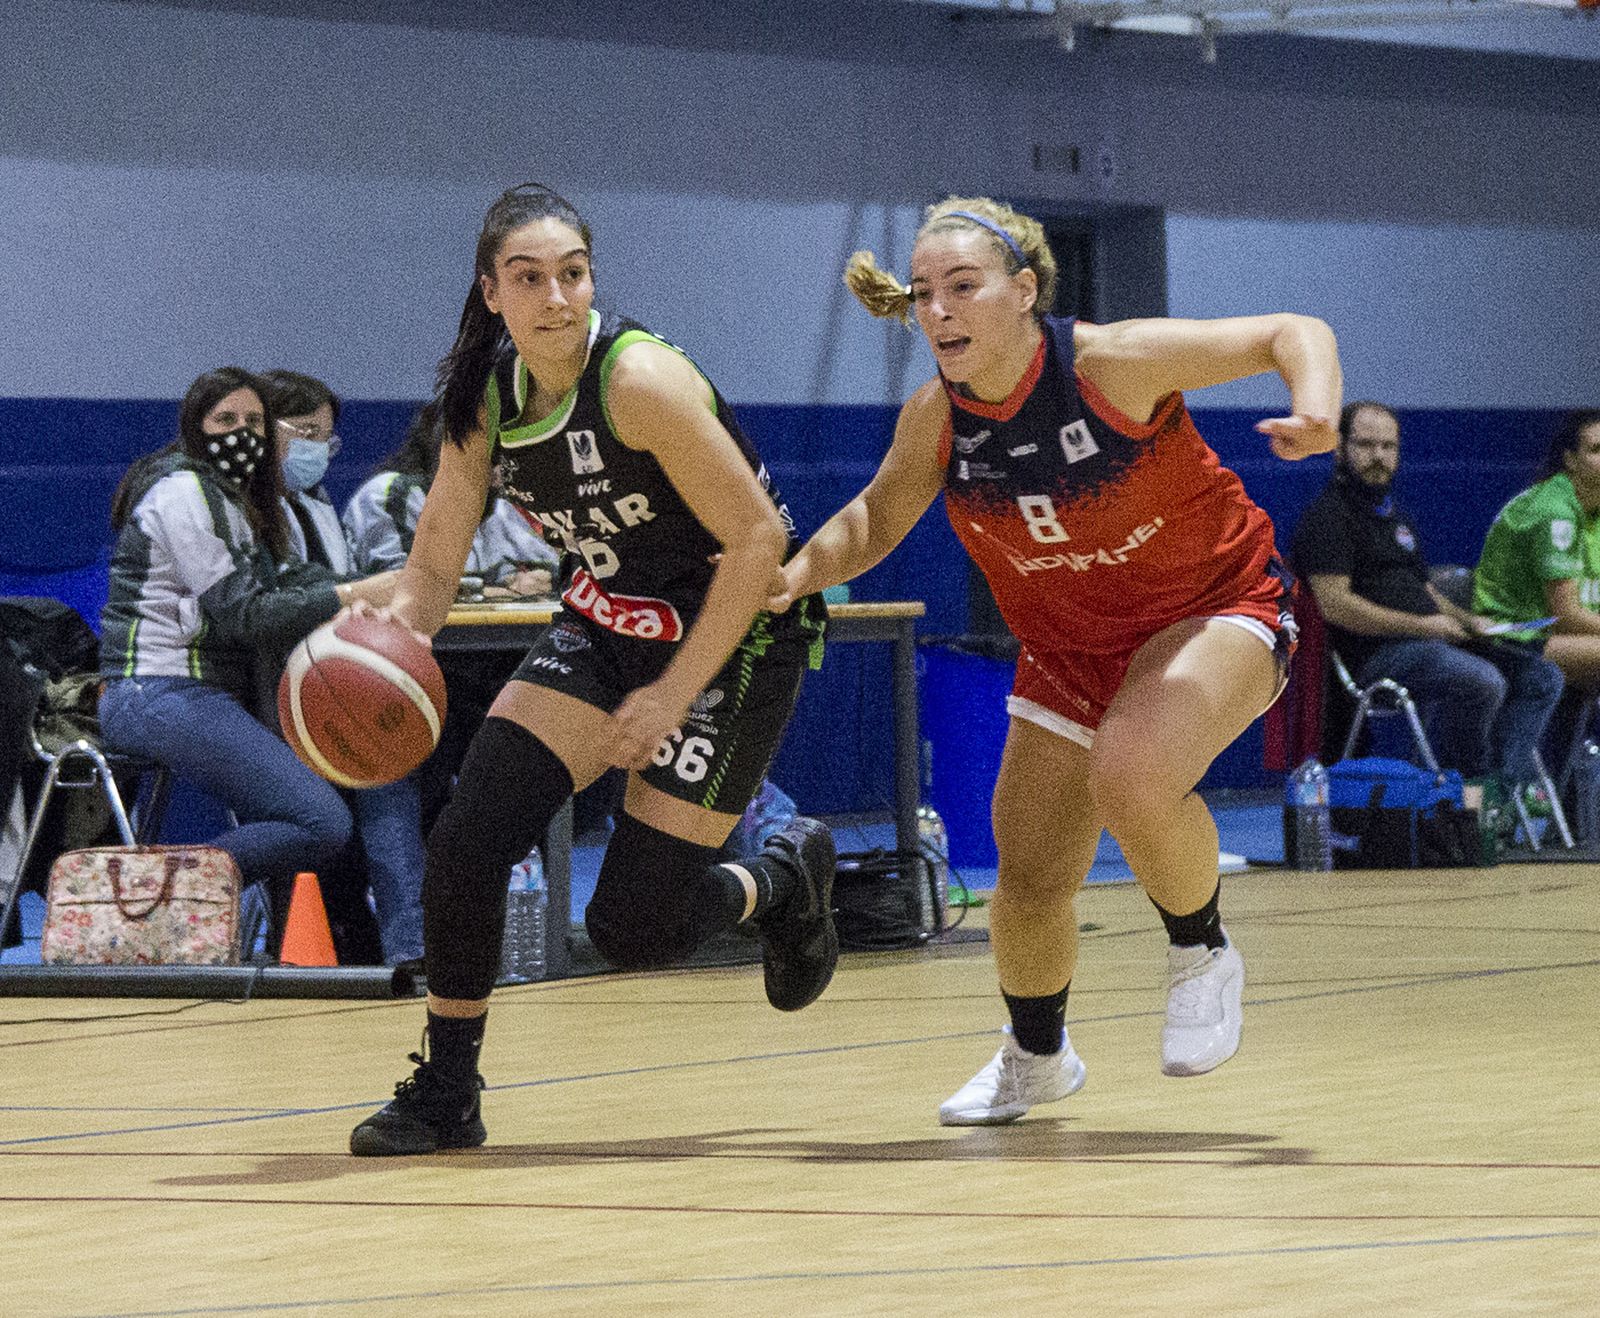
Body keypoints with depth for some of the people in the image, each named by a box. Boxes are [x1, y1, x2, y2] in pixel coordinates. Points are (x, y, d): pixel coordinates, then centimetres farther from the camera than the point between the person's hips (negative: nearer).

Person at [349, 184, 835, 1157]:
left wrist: (673, 695, -21)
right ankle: (447, 1094, 4)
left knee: (633, 929, -8)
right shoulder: (484, 400, -6)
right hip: (608, 626, 6)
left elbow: (759, 540, -24)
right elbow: (434, 571, 0)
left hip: (735, 635, -6)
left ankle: (787, 878, 24)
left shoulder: (640, 379, -26)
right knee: (467, 842, -11)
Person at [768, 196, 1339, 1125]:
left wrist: (1317, 408, -42)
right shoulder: (936, 417, -14)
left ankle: (1203, 952, -5)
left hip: (1216, 610, -5)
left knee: (1131, 776, -35)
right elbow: (877, 520, 6)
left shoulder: (1112, 362, -28)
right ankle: (1036, 1057, 38)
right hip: (1070, 647, 5)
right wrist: (795, 577, -13)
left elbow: (1295, 334, -21)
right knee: (1030, 881, 6)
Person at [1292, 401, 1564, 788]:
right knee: (1481, 681, -33)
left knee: (1542, 677, -4)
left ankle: (1504, 781, -17)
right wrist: (1419, 626, -17)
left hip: (1428, 639, 10)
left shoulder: (1394, 516, 26)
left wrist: (1466, 621, 10)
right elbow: (1335, 604, -15)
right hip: (1375, 653, -10)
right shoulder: (1328, 516, -4)